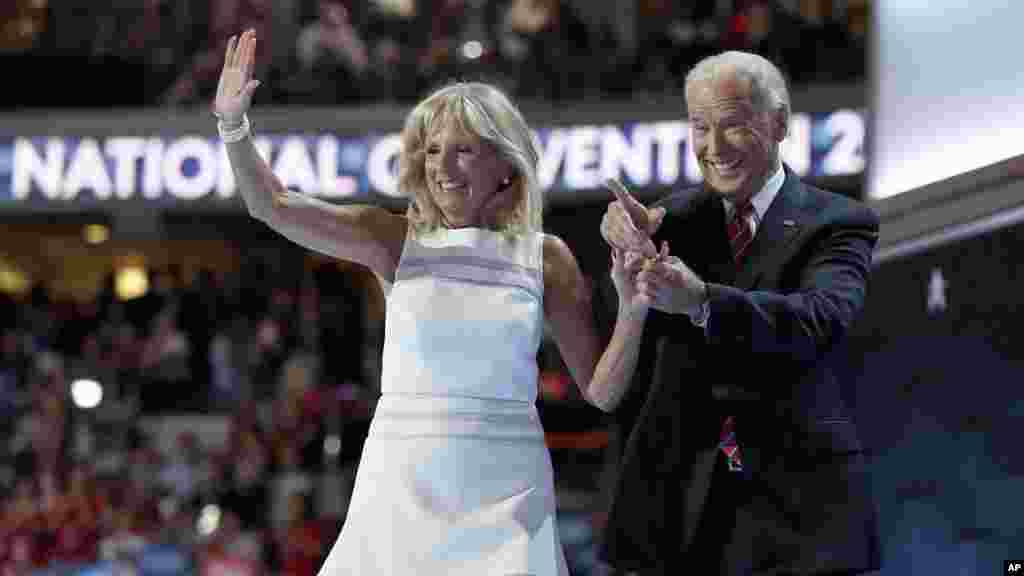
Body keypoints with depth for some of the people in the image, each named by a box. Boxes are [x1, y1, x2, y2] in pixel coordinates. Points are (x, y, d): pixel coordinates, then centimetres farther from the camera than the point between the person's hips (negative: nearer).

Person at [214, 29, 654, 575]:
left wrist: (632, 309, -11)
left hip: (505, 494, 0)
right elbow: (272, 206, -6)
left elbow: (600, 390, 4)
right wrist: (232, 125, -20)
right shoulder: (397, 240, 2)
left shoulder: (546, 257, 3)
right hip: (401, 488, 0)